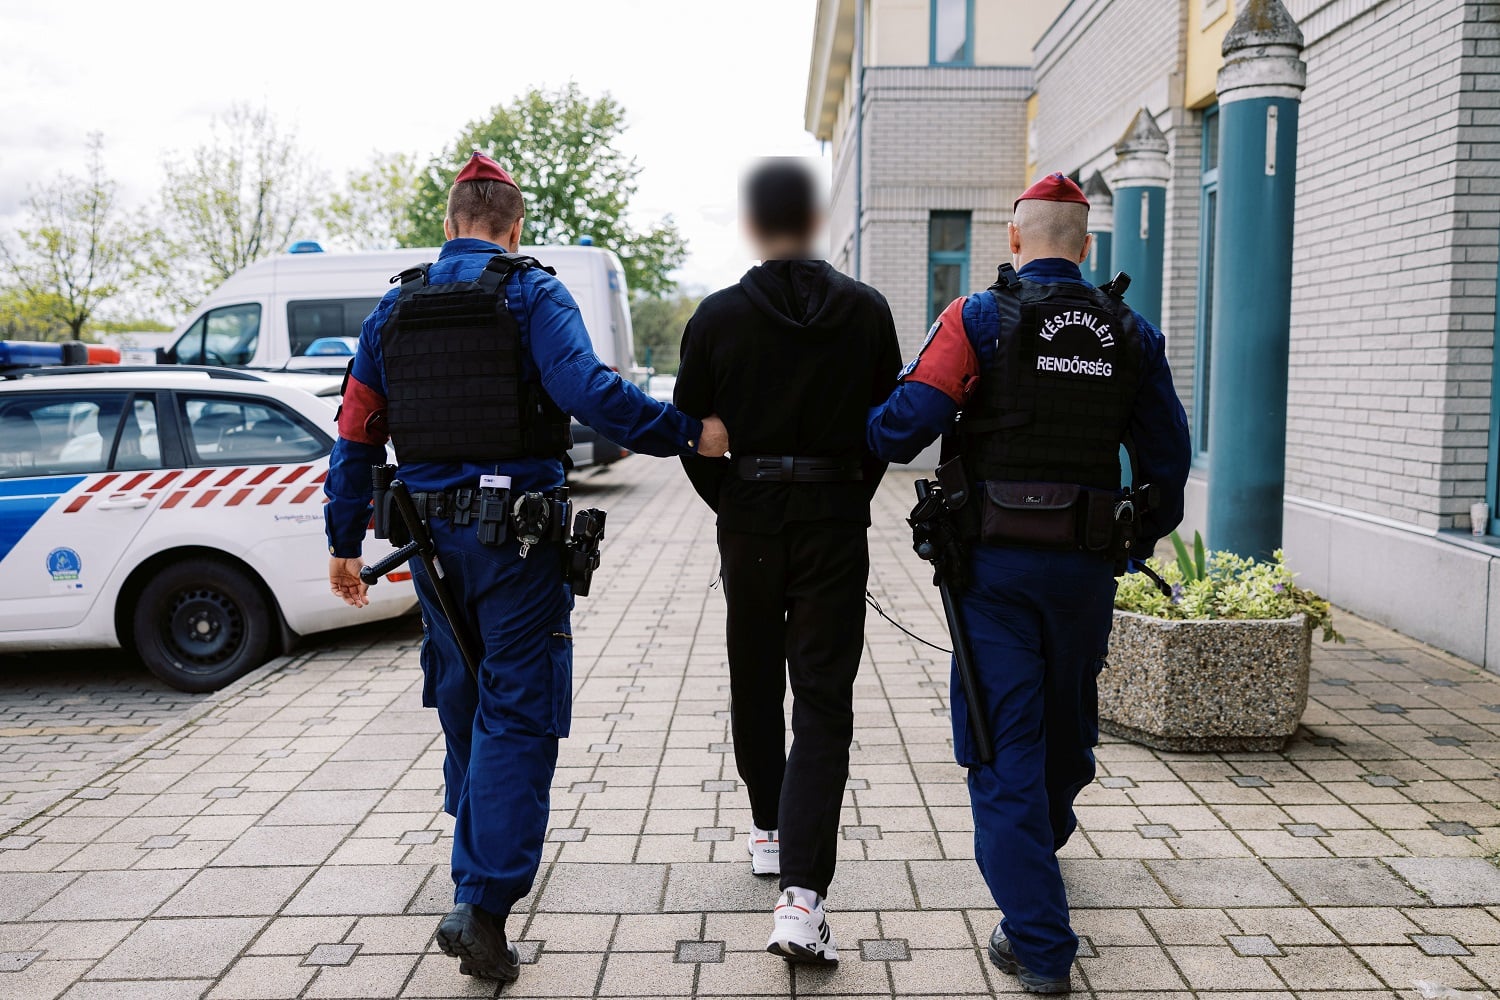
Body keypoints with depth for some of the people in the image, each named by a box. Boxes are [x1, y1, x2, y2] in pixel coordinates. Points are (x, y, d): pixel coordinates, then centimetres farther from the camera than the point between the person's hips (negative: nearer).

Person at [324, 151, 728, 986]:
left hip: (433, 537, 6)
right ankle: (485, 907, -2)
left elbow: (358, 432, 11)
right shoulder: (531, 293, -5)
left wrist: (345, 542, 18)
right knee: (516, 716, 1)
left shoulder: (396, 306, 10)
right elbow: (587, 389, -23)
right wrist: (688, 433, -17)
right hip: (517, 539, -5)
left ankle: (477, 880, 36)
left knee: (465, 709, 20)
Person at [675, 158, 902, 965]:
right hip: (837, 527, 0)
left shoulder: (716, 317, -5)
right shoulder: (866, 312, -2)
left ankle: (768, 830, 38)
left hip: (748, 525, 1)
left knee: (755, 687, 20)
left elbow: (689, 431, 1)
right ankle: (802, 894, -10)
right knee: (824, 708, 0)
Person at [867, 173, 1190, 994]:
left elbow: (908, 421, -17)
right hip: (1087, 565, 4)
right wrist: (1139, 540, 23)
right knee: (1067, 721, 24)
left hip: (995, 562, -4)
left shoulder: (979, 319, -6)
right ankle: (1043, 841, 51)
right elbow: (1167, 457, 10)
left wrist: (861, 441, 3)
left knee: (1003, 737, 1)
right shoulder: (1131, 334, 7)